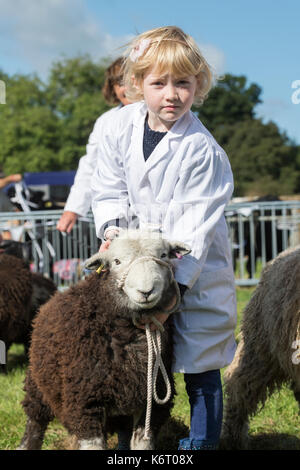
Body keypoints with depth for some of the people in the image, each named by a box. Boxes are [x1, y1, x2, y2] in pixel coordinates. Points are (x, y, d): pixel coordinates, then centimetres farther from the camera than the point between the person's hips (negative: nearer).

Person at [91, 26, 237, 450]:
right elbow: (109, 189, 6)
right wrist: (112, 228, -13)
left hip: (195, 271, -4)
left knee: (200, 368, 3)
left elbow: (196, 226, -21)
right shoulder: (120, 129, -5)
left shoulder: (202, 150, -19)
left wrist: (174, 285, -26)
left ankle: (201, 443, 17)